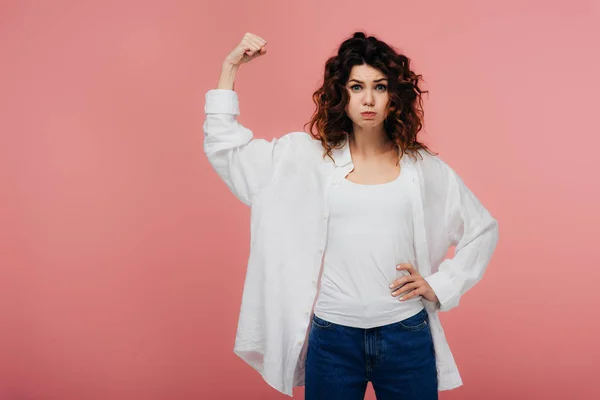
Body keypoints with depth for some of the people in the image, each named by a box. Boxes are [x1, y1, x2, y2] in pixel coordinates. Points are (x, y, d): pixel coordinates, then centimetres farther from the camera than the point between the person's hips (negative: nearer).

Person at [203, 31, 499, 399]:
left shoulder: (423, 166, 2)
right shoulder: (309, 157, 1)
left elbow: (482, 229, 11)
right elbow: (224, 147, 1)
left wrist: (441, 285, 2)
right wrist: (231, 68, -3)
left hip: (406, 337, 1)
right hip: (333, 338, 0)